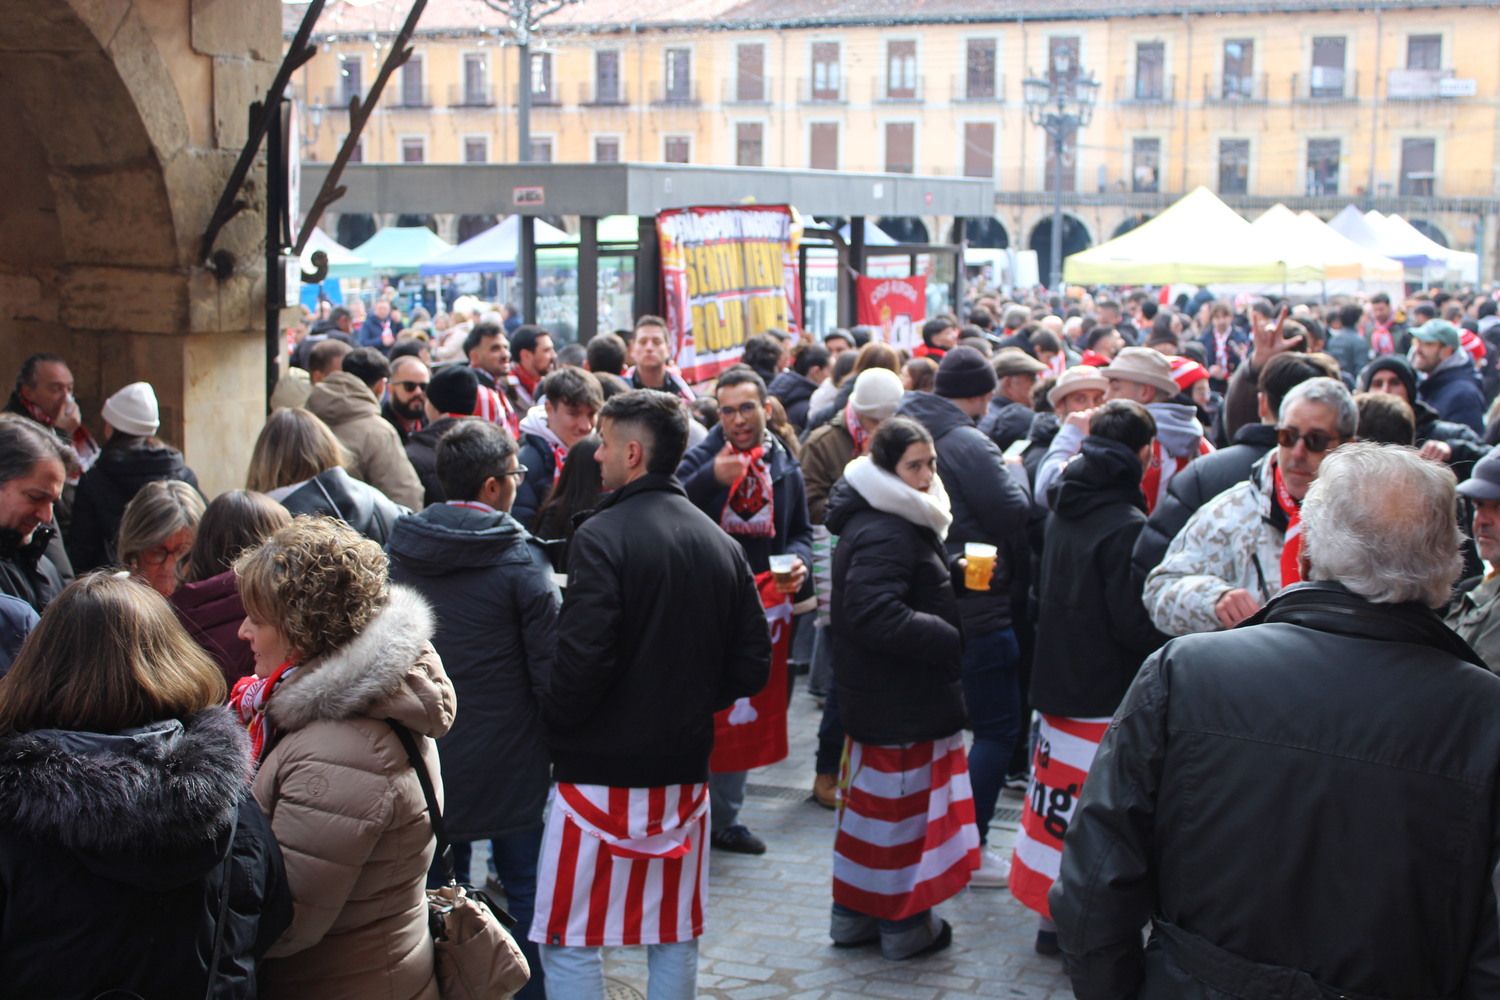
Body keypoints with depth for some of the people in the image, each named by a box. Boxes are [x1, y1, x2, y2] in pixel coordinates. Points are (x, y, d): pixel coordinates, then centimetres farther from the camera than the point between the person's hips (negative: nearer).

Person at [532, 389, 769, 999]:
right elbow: (751, 667, 6)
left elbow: (580, 662, -21)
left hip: (601, 771, -6)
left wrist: (551, 727, -3)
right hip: (685, 768, 6)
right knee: (675, 935, 16)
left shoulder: (602, 536, -15)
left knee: (571, 940, 5)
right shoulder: (721, 543, 4)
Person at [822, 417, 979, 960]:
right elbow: (876, 615, -29)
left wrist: (952, 570, 4)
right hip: (902, 701, -11)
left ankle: (854, 914, 28)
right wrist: (948, 638, -22)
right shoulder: (884, 532, -22)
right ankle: (904, 925, 15)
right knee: (904, 803, 2)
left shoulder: (899, 521, 12)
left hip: (876, 695, 11)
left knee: (871, 801, 17)